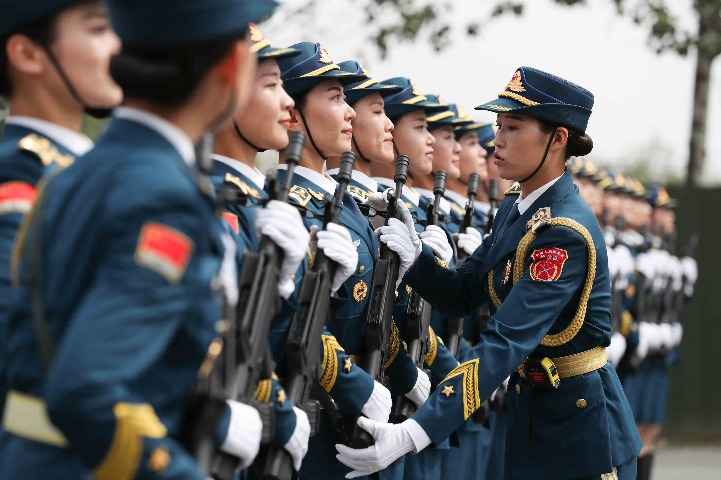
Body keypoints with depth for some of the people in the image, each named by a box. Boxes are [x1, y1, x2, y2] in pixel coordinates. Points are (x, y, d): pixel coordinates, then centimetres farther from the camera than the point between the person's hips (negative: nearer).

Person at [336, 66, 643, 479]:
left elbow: (506, 344, -33)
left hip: (580, 428, -8)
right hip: (530, 414, 8)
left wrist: (411, 435, -42)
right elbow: (461, 294, 8)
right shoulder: (517, 205, 3)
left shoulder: (565, 232, -24)